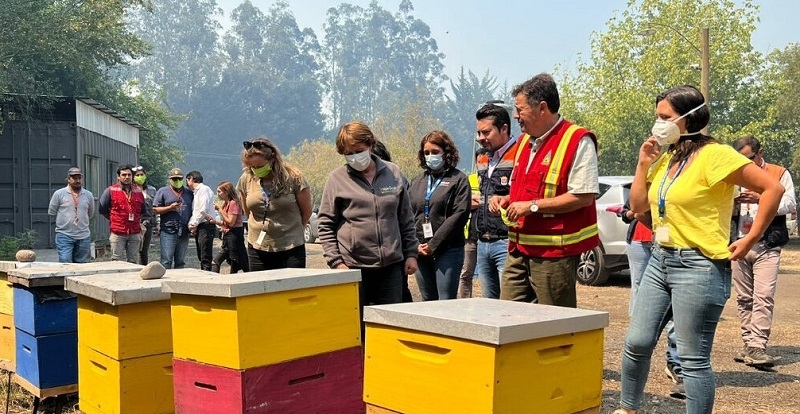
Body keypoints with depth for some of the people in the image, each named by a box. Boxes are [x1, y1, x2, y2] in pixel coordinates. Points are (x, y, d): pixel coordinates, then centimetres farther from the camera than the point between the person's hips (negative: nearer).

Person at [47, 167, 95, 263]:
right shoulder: (59, 193, -1)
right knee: (65, 263, -12)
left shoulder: (88, 195, 8)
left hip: (83, 237, 3)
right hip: (64, 235, -3)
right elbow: (51, 212, 5)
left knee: (80, 265, 9)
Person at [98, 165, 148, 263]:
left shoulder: (138, 191, 12)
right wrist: (113, 219, 6)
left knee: (133, 262, 7)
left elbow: (144, 211, 21)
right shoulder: (111, 191, 0)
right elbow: (101, 208, 4)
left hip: (135, 234, 3)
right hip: (117, 234, -3)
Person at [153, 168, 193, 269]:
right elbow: (155, 209, 0)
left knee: (181, 262, 9)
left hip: (184, 233, 4)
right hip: (168, 231, -4)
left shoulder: (189, 193, 17)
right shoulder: (163, 191, 5)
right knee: (166, 261, -7)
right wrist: (170, 208, -13)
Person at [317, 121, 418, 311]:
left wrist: (411, 254, 7)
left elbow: (406, 218, 12)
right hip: (353, 266, -2)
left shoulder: (393, 173, 6)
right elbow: (325, 225, 0)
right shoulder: (337, 178, 0)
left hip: (391, 264, 2)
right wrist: (336, 261, -8)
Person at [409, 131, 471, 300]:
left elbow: (459, 215, -10)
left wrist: (433, 245, -12)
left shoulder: (458, 179, 1)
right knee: (428, 301, 9)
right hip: (420, 252, 5)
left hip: (448, 250, -5)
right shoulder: (417, 182, 15)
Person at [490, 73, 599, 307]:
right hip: (519, 250, 8)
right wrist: (507, 199, 8)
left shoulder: (577, 141, -10)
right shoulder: (526, 140, 17)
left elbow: (584, 196, -18)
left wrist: (532, 206, -18)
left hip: (554, 253, -8)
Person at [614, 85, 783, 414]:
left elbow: (772, 189, -13)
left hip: (698, 266, -8)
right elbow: (638, 206, 15)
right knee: (636, 343, 9)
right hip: (660, 260, 8)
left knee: (693, 359, -1)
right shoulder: (664, 158, 12)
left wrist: (751, 239, -12)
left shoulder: (715, 155, -12)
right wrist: (643, 165, 4)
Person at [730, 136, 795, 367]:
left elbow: (790, 204, -5)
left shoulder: (780, 174, 3)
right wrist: (733, 205, -7)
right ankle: (748, 345, 14)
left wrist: (761, 198, -19)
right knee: (744, 298, 7)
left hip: (767, 246, -5)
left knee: (764, 296, -14)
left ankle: (757, 348, -17)